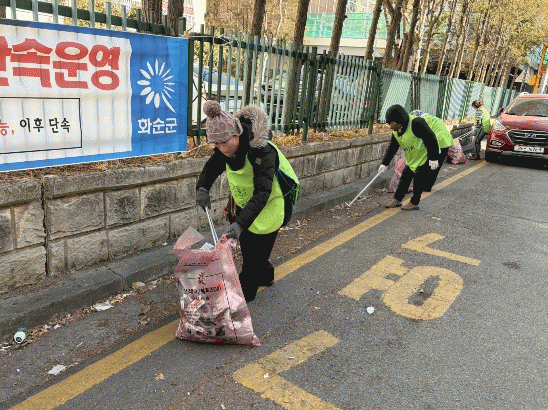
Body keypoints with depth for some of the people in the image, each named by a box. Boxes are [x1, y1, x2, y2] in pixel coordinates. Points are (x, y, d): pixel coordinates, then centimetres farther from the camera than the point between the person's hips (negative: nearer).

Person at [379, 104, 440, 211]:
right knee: (405, 177, 11)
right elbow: (392, 148, 9)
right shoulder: (396, 131, -1)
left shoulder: (416, 123, -27)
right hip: (411, 159, 8)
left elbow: (431, 139, -23)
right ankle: (397, 199, 22)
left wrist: (433, 158, -22)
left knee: (418, 179, -4)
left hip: (425, 156, -8)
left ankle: (414, 203, 9)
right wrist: (384, 163, 6)